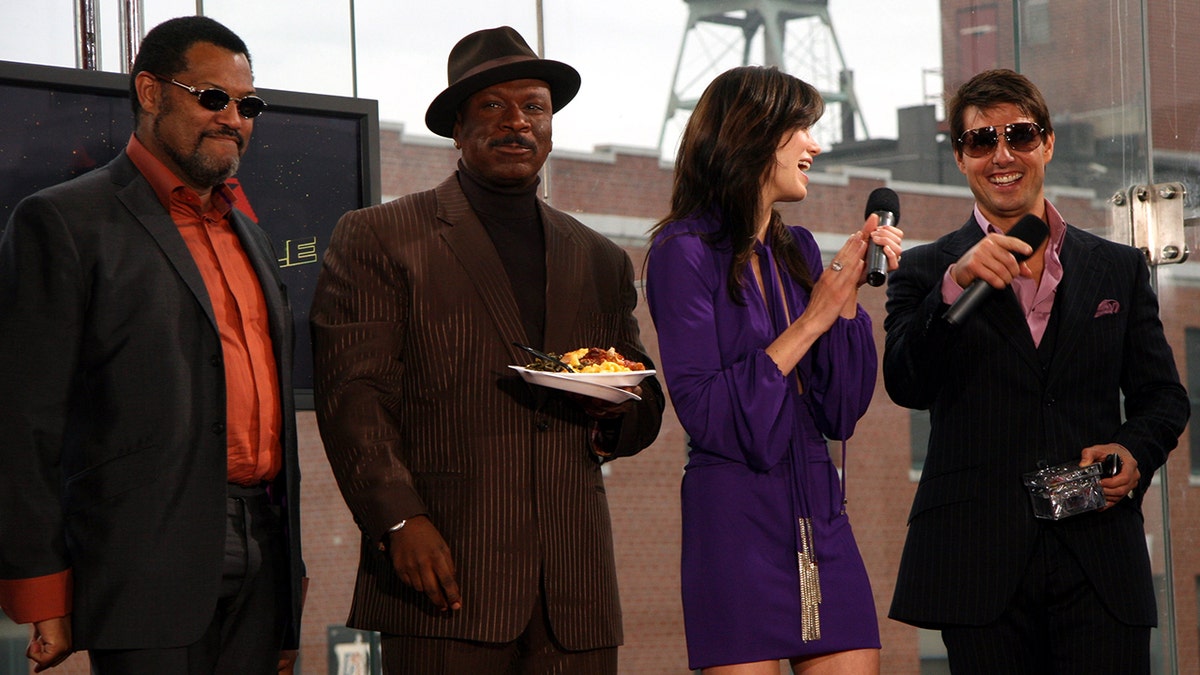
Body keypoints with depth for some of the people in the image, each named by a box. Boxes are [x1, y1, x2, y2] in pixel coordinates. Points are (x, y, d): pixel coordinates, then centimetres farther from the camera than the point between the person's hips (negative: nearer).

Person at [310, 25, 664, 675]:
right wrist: (399, 519, -16)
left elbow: (645, 413, 24)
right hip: (447, 574, -4)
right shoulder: (375, 239, 7)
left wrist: (615, 409, 0)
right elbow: (351, 394, -3)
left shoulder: (601, 261, 21)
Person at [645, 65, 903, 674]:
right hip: (735, 517, -6)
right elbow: (705, 412, -13)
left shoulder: (798, 251, 15)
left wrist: (850, 292, 1)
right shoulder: (686, 251, -5)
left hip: (819, 518, 6)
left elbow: (841, 413, 10)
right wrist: (812, 320, -9)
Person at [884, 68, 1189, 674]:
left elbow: (1162, 394, 17)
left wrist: (1136, 450, -5)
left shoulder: (1118, 269, 16)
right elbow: (907, 386, -8)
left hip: (1099, 566, 2)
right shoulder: (926, 273, 9)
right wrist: (956, 285, -23)